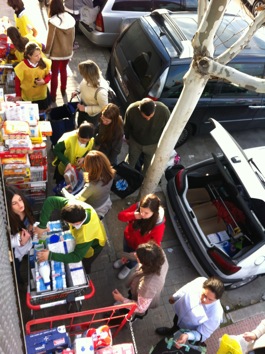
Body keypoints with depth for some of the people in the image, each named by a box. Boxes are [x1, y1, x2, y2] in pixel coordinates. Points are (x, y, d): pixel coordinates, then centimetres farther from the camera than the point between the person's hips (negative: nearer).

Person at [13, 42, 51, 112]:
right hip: (27, 96, -2)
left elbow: (48, 75, -3)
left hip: (42, 94, 2)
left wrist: (44, 81, -27)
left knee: (43, 110, 23)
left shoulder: (45, 62, -17)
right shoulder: (22, 66, -23)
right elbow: (17, 81, -10)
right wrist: (18, 95, -5)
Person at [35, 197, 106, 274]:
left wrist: (50, 256, -42)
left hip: (93, 246, -5)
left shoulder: (85, 236, -49)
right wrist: (42, 225, -38)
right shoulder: (75, 206, -38)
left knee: (84, 264, 24)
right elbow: (50, 201, -36)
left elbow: (77, 257, -37)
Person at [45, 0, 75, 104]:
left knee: (54, 74, 10)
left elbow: (50, 39, -16)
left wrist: (46, 53, -4)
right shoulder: (70, 19, -5)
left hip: (56, 53, -5)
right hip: (67, 51, 5)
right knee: (63, 70, 27)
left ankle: (53, 96, 20)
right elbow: (72, 37, 4)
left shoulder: (53, 21, -21)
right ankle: (63, 91, 43)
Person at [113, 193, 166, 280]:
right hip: (128, 238, 3)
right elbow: (120, 216, -21)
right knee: (126, 253, 37)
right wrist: (133, 215, -40)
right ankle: (125, 259, 73)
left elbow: (155, 244, -27)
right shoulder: (137, 207, -30)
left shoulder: (159, 225, -39)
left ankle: (128, 267, 67)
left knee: (134, 260, 31)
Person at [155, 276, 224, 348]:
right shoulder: (200, 281, -36)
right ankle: (172, 331, 70)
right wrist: (175, 297, 5)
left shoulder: (215, 315, -43)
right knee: (176, 325, 38)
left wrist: (187, 336, -45)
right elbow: (186, 288, -12)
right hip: (180, 311, 4)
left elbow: (202, 334, -26)